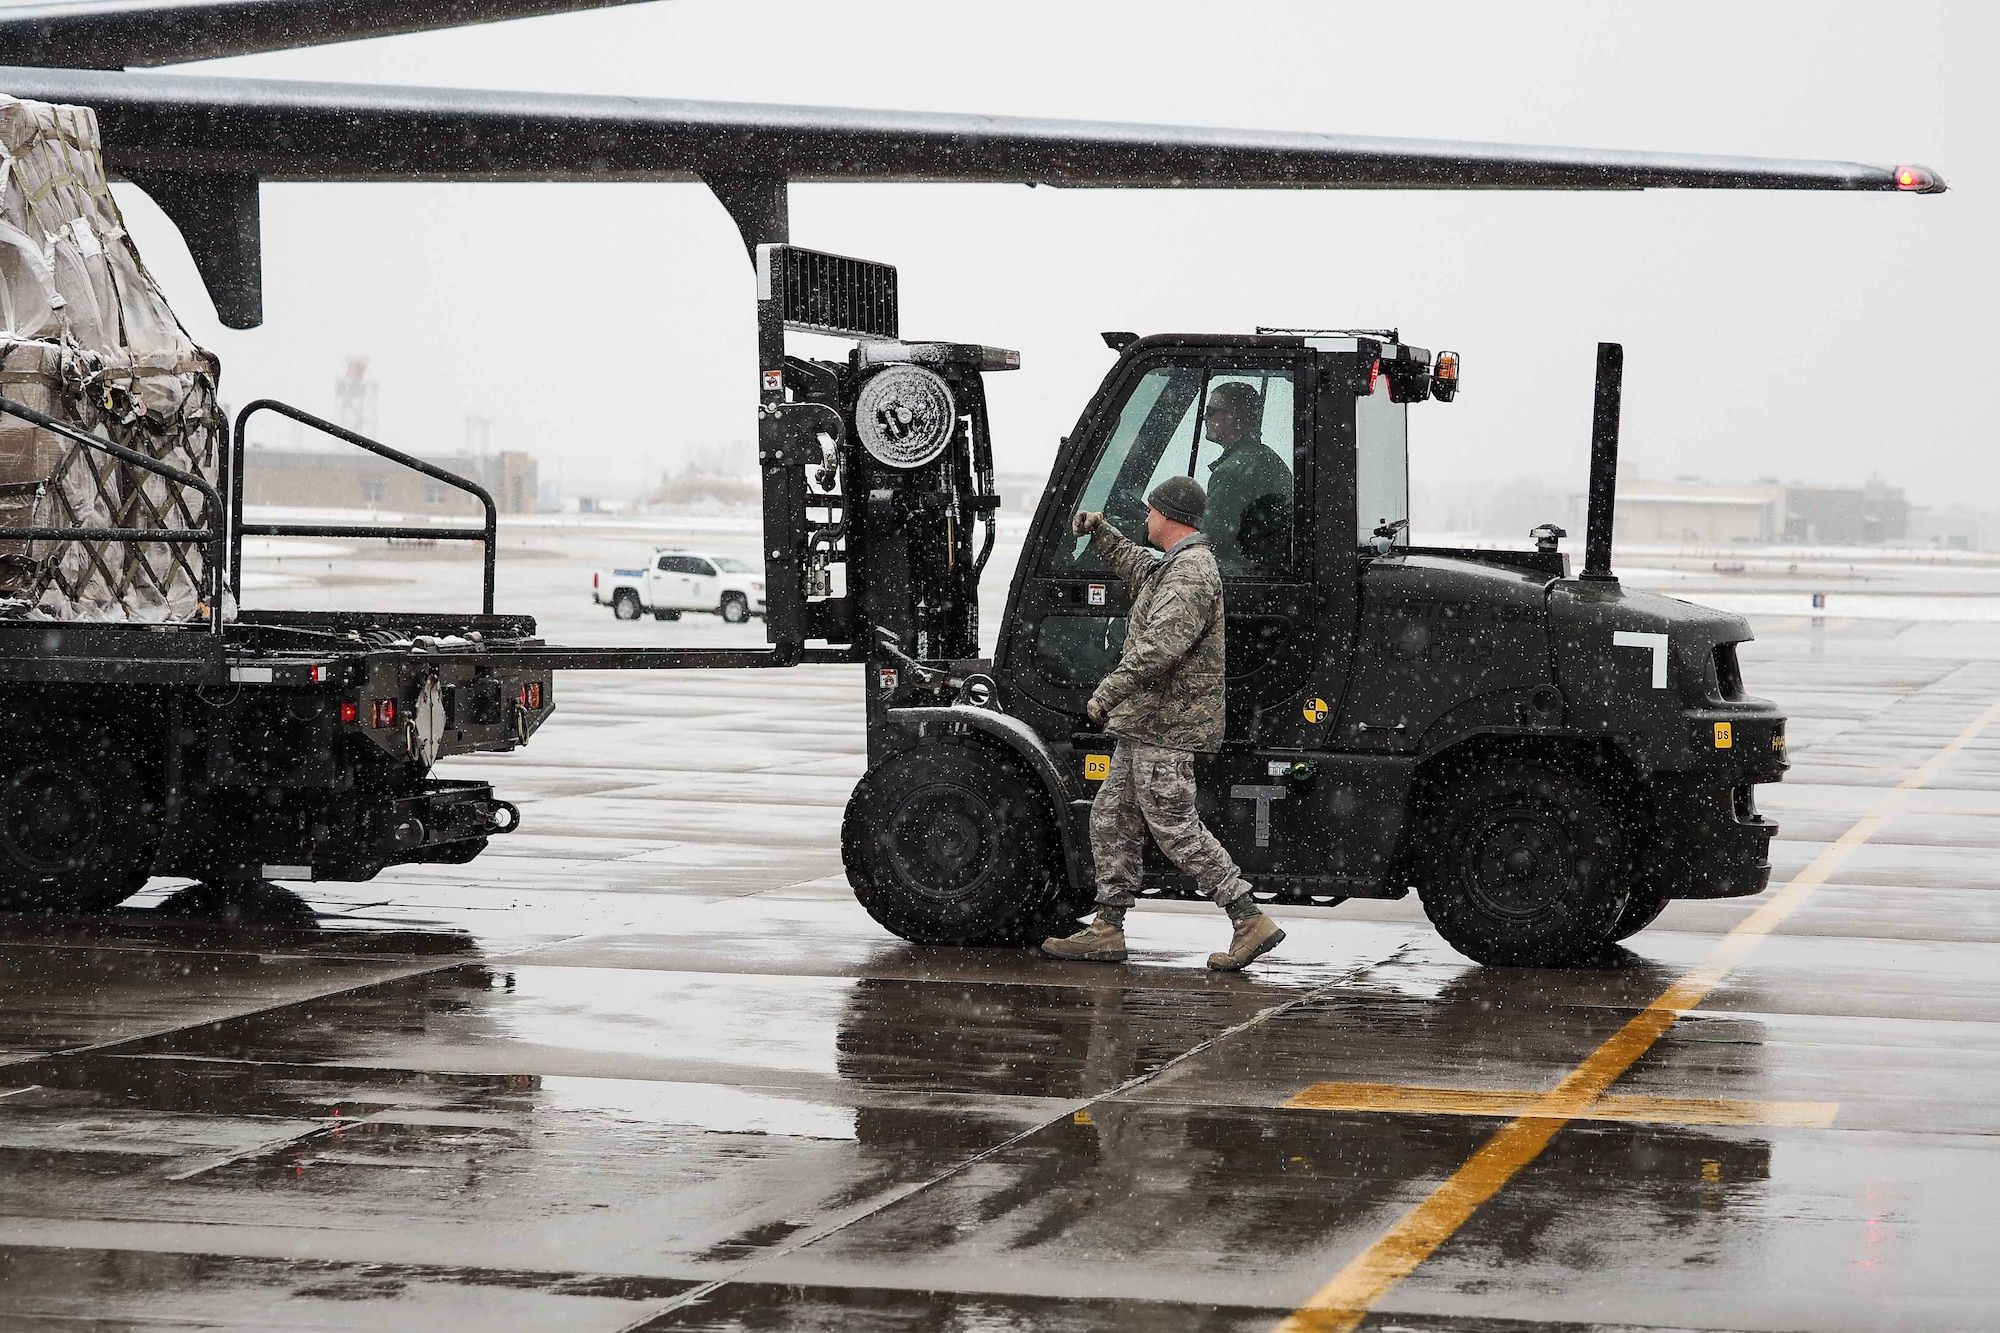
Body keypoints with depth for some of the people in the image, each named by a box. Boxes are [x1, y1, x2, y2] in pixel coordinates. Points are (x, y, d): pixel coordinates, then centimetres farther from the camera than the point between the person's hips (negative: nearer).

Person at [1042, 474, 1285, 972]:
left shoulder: (1191, 574, -17)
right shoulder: (1173, 566, 17)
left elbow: (1161, 645, -30)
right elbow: (1136, 565, 42)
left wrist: (1110, 691, -30)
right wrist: (1100, 532, 34)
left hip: (1165, 725, -11)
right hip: (1146, 724, 11)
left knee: (1176, 828, -9)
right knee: (1111, 818, 12)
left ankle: (1250, 921, -9)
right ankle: (1107, 929, 16)